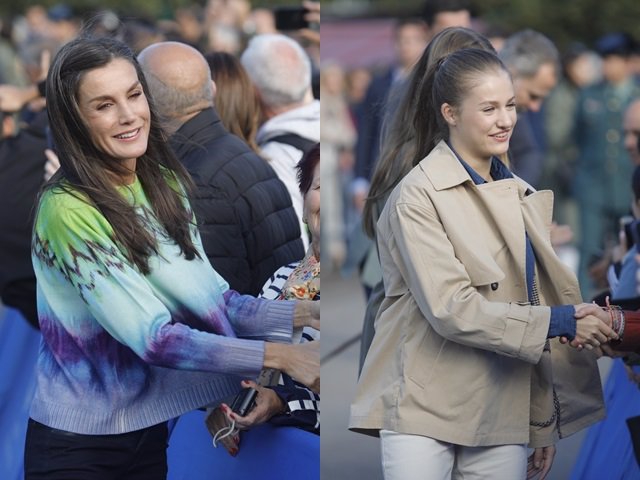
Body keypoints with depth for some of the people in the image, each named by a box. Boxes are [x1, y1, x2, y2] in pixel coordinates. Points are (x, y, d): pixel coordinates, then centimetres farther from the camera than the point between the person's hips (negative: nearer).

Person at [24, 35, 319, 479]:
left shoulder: (164, 184, 2)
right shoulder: (68, 210, -21)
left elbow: (214, 300, 3)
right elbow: (153, 338, -24)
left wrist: (303, 313, -11)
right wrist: (279, 355, -27)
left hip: (149, 431, 7)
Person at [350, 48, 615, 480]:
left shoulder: (521, 196, 13)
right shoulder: (418, 195, -7)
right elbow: (450, 308, -16)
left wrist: (545, 426, 16)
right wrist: (561, 322, -17)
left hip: (504, 414, 6)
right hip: (424, 409, -5)